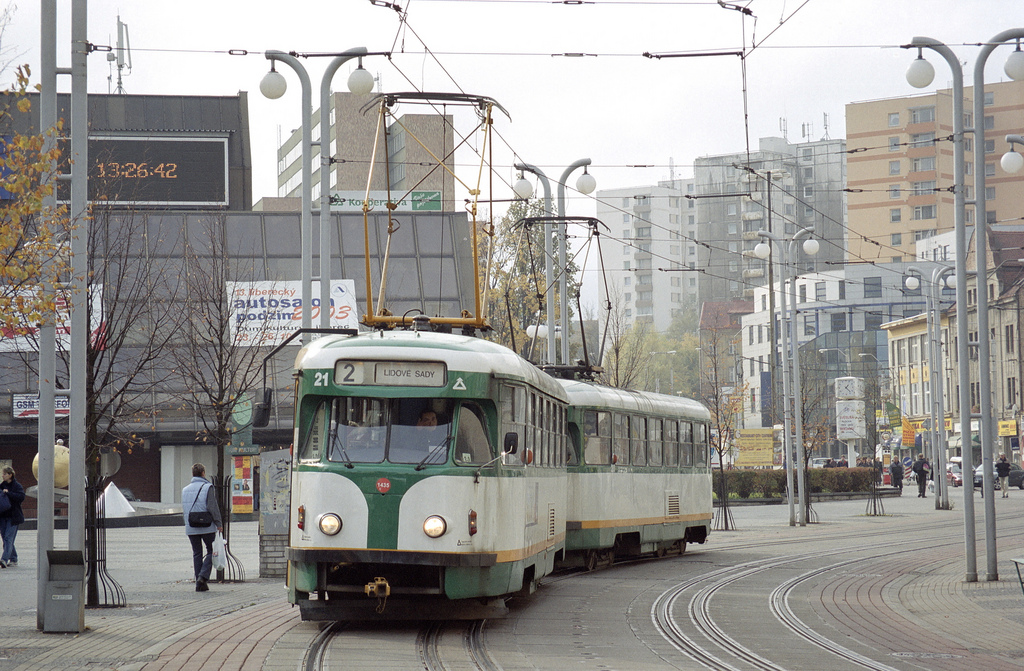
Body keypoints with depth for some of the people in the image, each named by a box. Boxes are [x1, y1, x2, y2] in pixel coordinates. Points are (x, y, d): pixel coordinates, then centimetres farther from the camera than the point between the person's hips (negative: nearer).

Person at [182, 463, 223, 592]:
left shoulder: (185, 489, 10)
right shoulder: (207, 487, -7)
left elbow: (184, 510, 13)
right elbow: (213, 507, -13)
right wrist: (219, 524, -7)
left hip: (191, 528, 5)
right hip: (207, 527, -5)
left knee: (197, 554, 9)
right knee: (211, 551, 7)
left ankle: (199, 583, 6)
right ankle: (203, 576, -11)